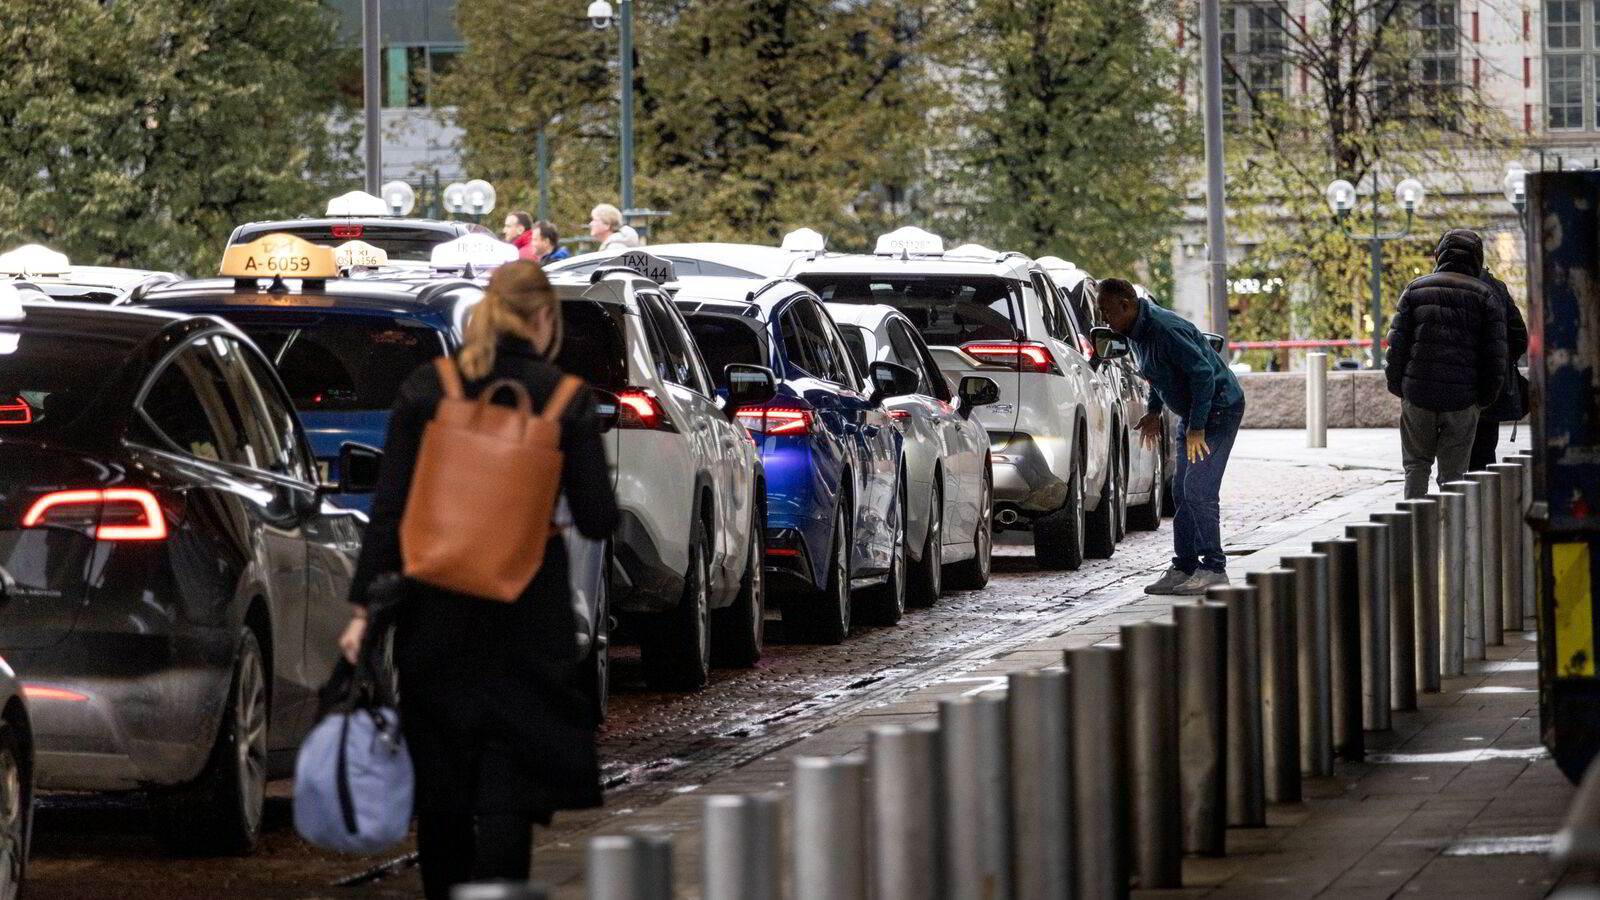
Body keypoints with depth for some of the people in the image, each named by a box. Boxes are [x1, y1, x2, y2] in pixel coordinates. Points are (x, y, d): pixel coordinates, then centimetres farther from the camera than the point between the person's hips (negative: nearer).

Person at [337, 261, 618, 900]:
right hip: (526, 619, -2)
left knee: (440, 787, 14)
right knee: (507, 792, -2)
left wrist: (364, 607, -2)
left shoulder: (425, 391, 0)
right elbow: (597, 519, -3)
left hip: (435, 614, 2)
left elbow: (387, 510, -3)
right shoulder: (567, 398, -4)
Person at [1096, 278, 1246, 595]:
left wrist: (1196, 427, -27)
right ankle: (1184, 568, 13)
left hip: (1219, 408, -10)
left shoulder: (1165, 328, -27)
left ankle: (1214, 569, -12)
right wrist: (1154, 411, 16)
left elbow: (1203, 372, -28)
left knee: (1198, 489, -15)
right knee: (1182, 491, 9)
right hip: (1192, 413, 10)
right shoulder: (1136, 331, 4)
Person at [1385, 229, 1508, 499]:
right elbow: (1496, 353, -2)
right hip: (1463, 398, -1)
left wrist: (1397, 386, 9)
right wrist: (1486, 396, 7)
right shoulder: (1485, 295, 3)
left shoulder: (1416, 289, 6)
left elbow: (1397, 344, 2)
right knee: (1453, 471, 6)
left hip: (1417, 395, 1)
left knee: (1417, 465, 12)